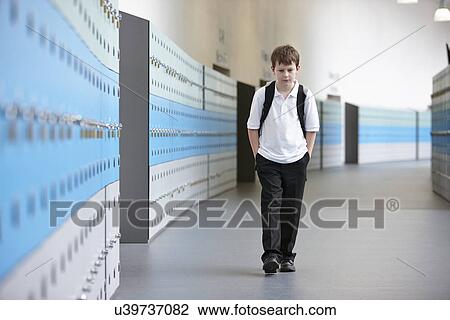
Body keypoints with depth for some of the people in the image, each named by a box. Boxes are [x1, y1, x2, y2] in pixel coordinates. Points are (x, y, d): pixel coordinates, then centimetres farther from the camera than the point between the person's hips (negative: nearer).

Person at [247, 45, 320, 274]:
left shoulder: (305, 96, -2)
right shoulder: (262, 94, -4)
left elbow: (311, 129, 7)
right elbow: (252, 127, 4)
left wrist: (306, 156, 2)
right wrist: (258, 155, 0)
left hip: (296, 161, 1)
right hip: (268, 160, -1)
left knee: (292, 210, 6)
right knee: (271, 205, -11)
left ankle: (287, 255, 16)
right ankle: (271, 254, -13)